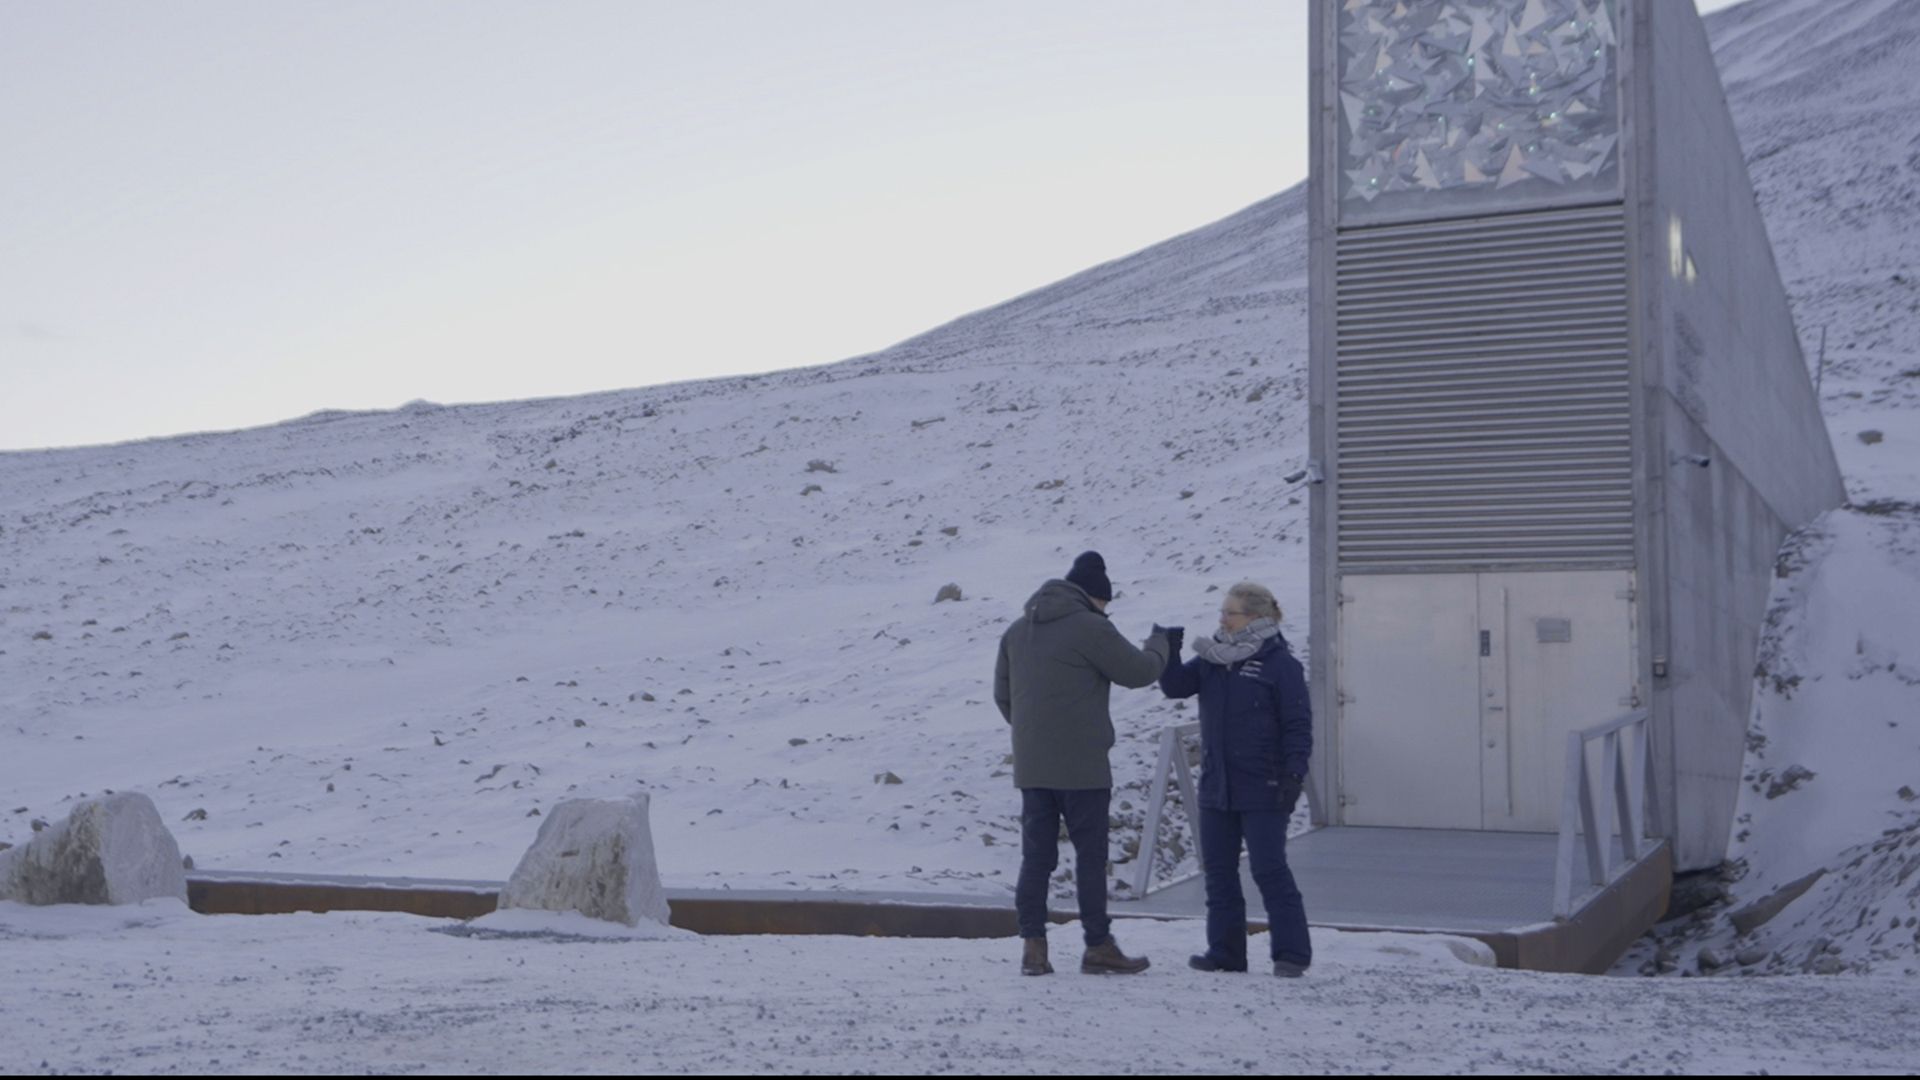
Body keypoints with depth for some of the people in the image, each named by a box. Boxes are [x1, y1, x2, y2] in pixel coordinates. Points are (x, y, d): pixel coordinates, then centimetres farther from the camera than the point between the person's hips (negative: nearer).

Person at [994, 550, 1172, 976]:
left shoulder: (1017, 630, 13)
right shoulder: (1089, 627, -10)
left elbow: (1002, 694, 18)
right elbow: (1138, 671, -4)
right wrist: (1159, 643, 15)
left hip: (1030, 765, 6)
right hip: (1081, 765, -6)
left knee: (1036, 855, 7)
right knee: (1091, 855, 2)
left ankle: (1033, 946, 5)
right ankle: (1098, 947, 7)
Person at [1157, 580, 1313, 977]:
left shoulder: (1279, 663, -9)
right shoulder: (1211, 659, 10)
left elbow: (1298, 725, -10)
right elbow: (1176, 686, 4)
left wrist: (1293, 774, -18)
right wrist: (1168, 653, -11)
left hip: (1261, 792, -7)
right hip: (1216, 788, 7)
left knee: (1269, 870, -5)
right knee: (1219, 871, 10)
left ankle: (1291, 952, 3)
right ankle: (1225, 951, 18)